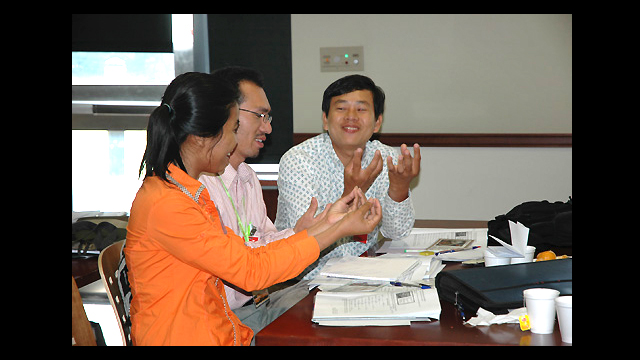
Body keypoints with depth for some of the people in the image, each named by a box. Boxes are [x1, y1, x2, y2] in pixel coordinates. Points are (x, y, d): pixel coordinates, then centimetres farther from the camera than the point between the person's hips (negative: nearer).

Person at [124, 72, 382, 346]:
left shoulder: (191, 192, 12)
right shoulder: (165, 206, -18)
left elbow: (247, 256, 9)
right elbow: (250, 270, -15)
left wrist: (326, 222, 8)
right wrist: (342, 229, -10)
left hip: (220, 333, 8)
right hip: (183, 338, -8)